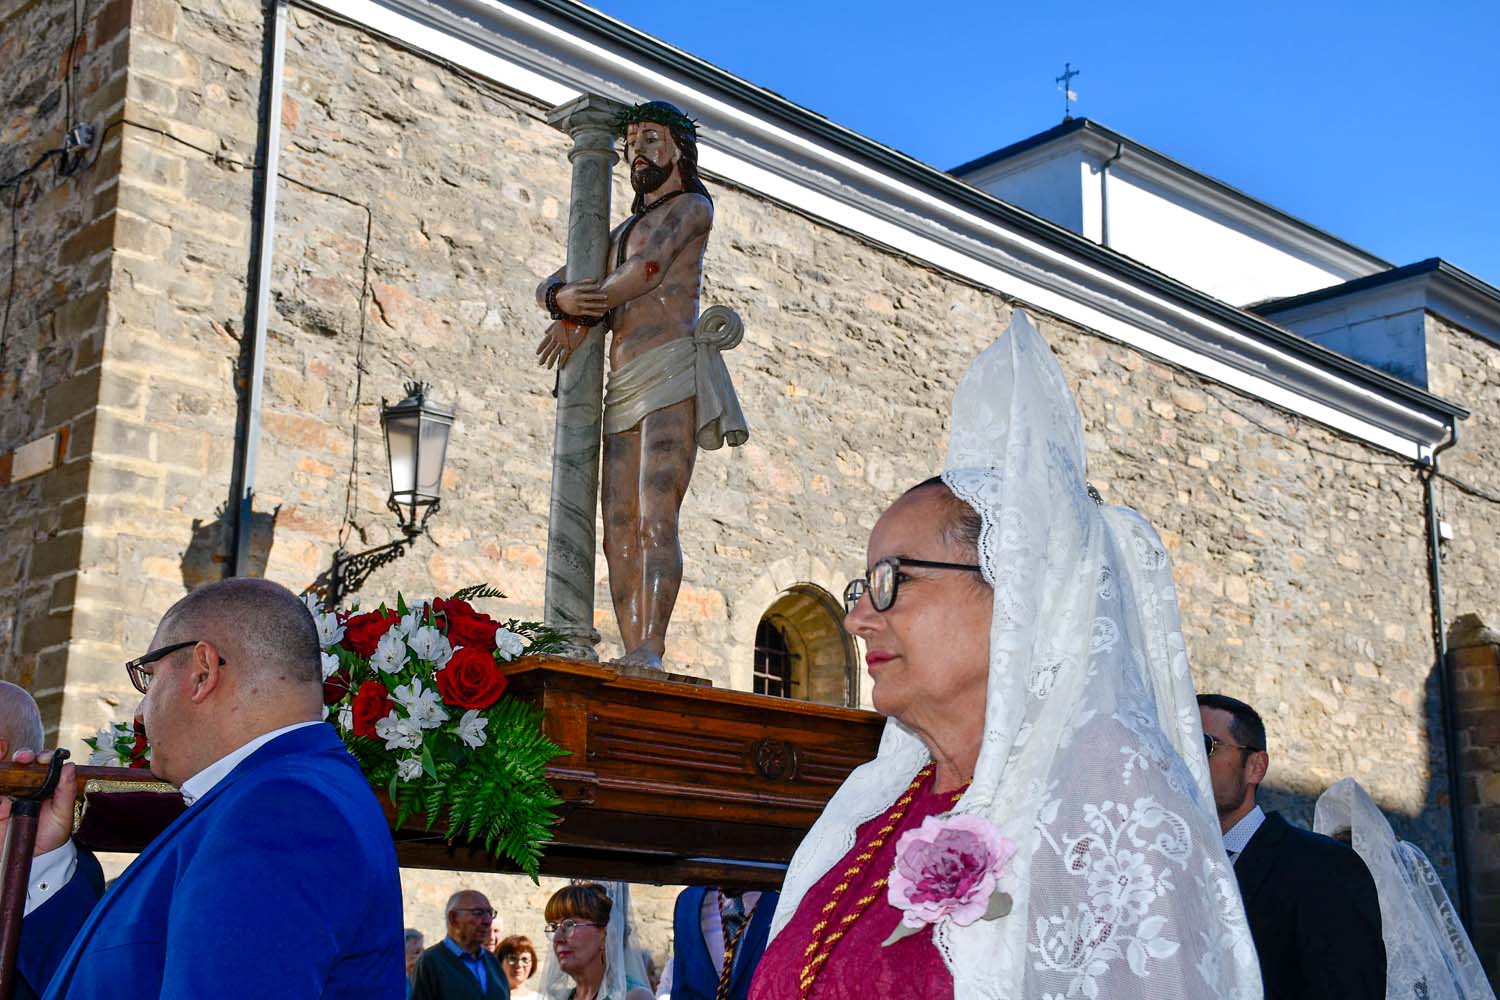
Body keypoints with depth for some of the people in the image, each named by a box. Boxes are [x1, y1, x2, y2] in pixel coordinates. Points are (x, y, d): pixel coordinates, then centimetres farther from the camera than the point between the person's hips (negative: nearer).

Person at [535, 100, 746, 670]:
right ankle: (632, 655, -9)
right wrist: (562, 297, -2)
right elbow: (546, 287, 23)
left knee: (656, 519, -21)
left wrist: (579, 319, -2)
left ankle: (650, 652, -31)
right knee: (619, 532, -4)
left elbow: (646, 270, -8)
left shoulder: (692, 206, 10)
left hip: (673, 372, -8)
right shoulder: (620, 234, 31)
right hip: (624, 389, 8)